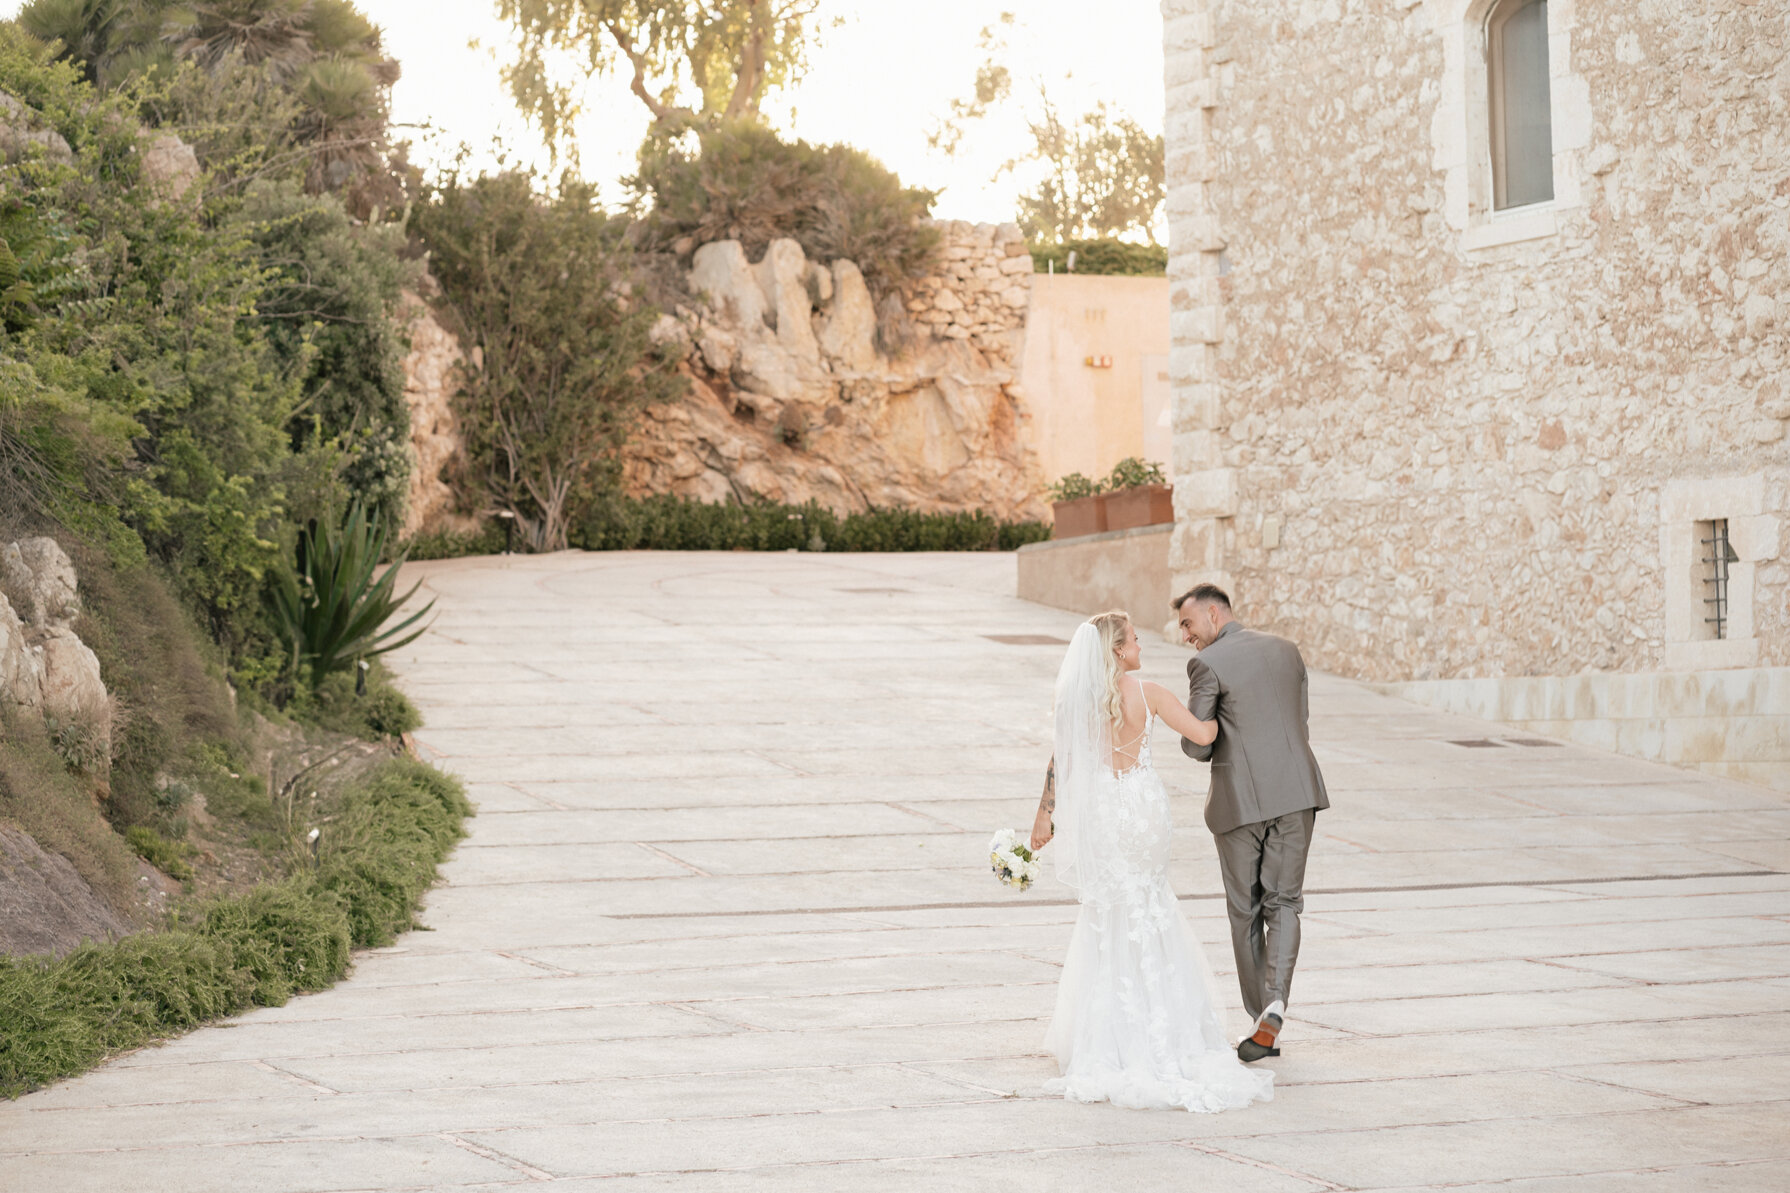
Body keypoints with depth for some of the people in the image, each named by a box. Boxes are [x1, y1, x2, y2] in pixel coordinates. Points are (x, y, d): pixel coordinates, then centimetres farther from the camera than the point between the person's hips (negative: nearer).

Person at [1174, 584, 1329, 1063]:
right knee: (1283, 903, 8)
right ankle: (1275, 1002, -13)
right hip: (1296, 792, 4)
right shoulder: (1286, 650, 12)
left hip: (1240, 801, -4)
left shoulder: (1207, 665, -7)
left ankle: (1261, 1016, 13)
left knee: (1246, 910, 10)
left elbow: (1196, 745, -7)